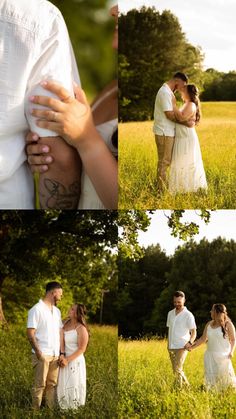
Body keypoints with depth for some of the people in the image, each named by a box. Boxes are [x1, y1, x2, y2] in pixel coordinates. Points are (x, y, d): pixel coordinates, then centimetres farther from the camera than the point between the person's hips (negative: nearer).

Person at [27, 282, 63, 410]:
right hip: (42, 355, -7)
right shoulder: (37, 310, -8)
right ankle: (36, 411, 4)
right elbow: (30, 333, -12)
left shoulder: (57, 311, 15)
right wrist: (38, 351, -18)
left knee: (52, 384, 8)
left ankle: (52, 410, 13)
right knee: (40, 385, -2)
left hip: (55, 355, 7)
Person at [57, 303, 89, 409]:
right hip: (64, 359, 6)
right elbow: (62, 340, -5)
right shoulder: (66, 323, 4)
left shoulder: (81, 329, -14)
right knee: (63, 385, 11)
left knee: (73, 386, -2)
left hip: (75, 361, -6)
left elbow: (81, 349, -13)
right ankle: (64, 408, 21)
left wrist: (67, 360, -16)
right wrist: (62, 355, -18)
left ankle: (74, 408, 7)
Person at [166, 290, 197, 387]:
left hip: (181, 347, -6)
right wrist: (168, 345, 14)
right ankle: (187, 386, 28)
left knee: (177, 370, -15)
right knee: (176, 370, 12)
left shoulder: (188, 315, -6)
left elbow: (193, 333, -7)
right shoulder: (170, 313, 11)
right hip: (171, 347, 6)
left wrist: (189, 344, -23)